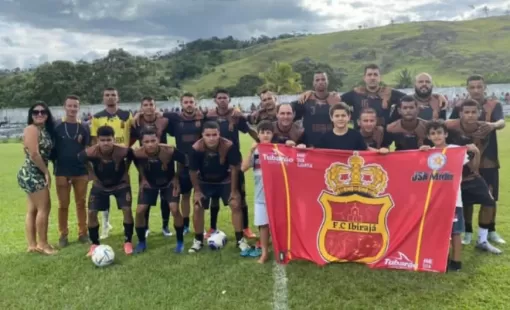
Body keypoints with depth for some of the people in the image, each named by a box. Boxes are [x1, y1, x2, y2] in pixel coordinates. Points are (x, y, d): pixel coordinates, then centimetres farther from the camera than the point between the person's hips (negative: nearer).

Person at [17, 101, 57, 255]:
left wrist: (45, 172, 0)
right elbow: (34, 154, -19)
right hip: (31, 174, -9)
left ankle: (32, 245, 18)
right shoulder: (32, 129, -13)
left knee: (33, 210, 11)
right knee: (44, 208, -4)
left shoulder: (45, 130, 13)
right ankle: (42, 244, 8)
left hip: (36, 174, 9)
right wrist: (47, 172, -13)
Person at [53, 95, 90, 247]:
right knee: (63, 205, 5)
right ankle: (63, 235, 15)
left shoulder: (84, 127, 5)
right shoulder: (56, 126, 0)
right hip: (62, 172, -1)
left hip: (81, 172, 1)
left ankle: (83, 233, 16)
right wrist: (55, 165, -4)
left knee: (81, 203, 7)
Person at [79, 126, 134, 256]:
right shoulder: (91, 152, -31)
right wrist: (93, 175, -3)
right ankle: (94, 244, 14)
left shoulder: (123, 151, -32)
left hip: (121, 183, -1)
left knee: (127, 210, -13)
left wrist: (125, 172, -5)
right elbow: (80, 158, -6)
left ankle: (127, 242, 5)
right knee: (91, 213, -5)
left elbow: (131, 157, -7)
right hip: (100, 185, 1)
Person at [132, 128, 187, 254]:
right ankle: (141, 242, 16)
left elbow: (182, 160, -13)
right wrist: (143, 178, -1)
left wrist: (176, 178, -9)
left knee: (175, 209, -15)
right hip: (150, 183, 2)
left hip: (169, 182, -2)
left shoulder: (169, 151, -36)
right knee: (140, 211, -6)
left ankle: (180, 242, 5)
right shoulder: (138, 153, -29)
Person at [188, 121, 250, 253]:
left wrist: (234, 190, -11)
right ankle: (198, 240, 15)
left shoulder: (229, 146, -30)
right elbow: (193, 172, -13)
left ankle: (240, 239, 5)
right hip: (204, 182, 0)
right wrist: (197, 191, -7)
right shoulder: (196, 148, -29)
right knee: (197, 208, -5)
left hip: (225, 180, 0)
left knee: (236, 205, -9)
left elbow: (234, 168, -16)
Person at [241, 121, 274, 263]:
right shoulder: (255, 152, 2)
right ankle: (264, 252, 19)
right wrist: (251, 151, -15)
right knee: (263, 224, 7)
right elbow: (243, 168, -9)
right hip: (261, 194, 1)